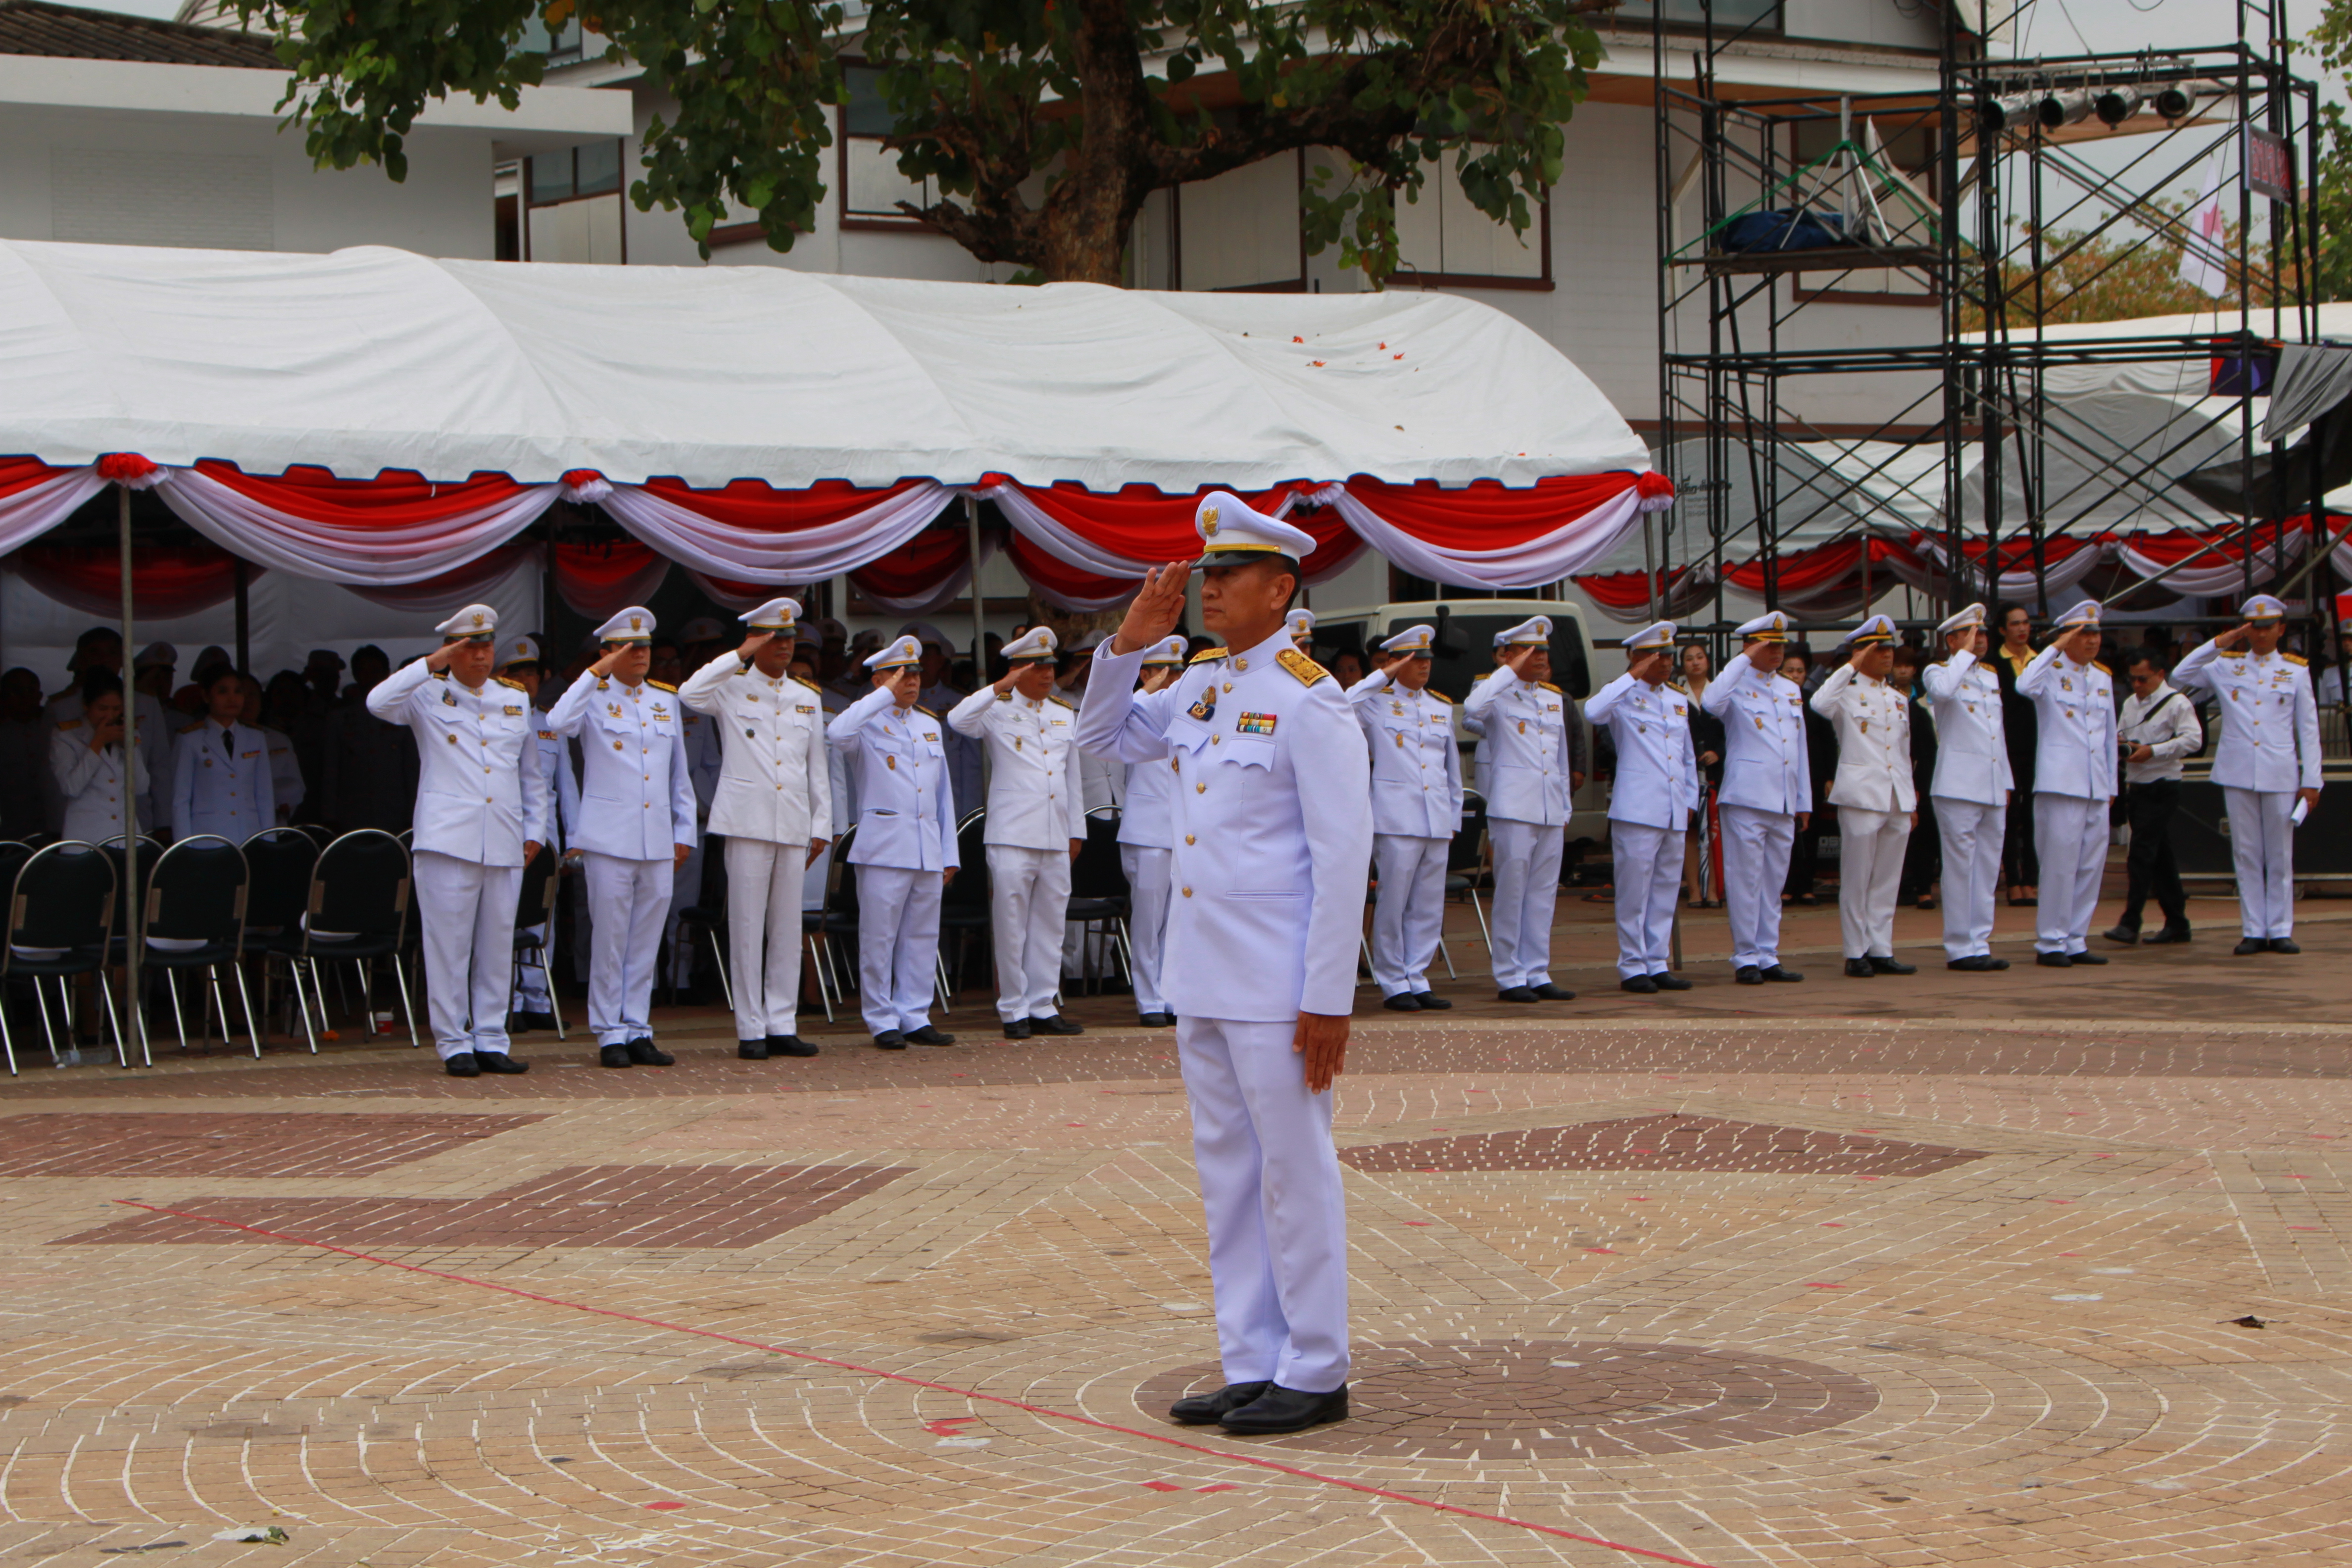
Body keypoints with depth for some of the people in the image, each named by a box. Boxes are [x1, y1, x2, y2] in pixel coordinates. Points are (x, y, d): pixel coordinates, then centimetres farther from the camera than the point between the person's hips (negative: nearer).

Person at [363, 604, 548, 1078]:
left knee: (498, 946, 6)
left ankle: (491, 1040, 12)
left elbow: (531, 774, 24)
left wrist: (535, 829, 17)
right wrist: (431, 664, -15)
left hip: (505, 844, 4)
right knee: (448, 945, -3)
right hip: (448, 840, -4)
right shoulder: (429, 696, 5)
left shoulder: (516, 701, 17)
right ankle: (453, 1044, 2)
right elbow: (378, 702, -15)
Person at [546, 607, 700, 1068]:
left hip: (659, 841, 5)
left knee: (646, 943, 7)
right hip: (609, 839, -4)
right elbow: (558, 723, -22)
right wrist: (597, 673, -18)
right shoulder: (594, 698, 1)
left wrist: (684, 831, 15)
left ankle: (638, 1031, 12)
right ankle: (610, 1035, 4)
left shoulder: (666, 701, 15)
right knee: (610, 940, -2)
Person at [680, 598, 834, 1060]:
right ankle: (751, 1030, 0)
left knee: (788, 929, 5)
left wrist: (821, 825, 12)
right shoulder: (732, 689, 3)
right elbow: (689, 694, -19)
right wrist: (740, 657, -13)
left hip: (795, 827, 4)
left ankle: (782, 1025, 10)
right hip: (748, 823, -4)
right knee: (747, 927, -3)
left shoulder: (808, 699, 17)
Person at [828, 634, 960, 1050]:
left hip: (928, 850, 6)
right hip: (883, 846, -6)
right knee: (879, 937, -3)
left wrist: (949, 853, 15)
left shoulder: (931, 726, 18)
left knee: (922, 937, 7)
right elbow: (837, 734, -27)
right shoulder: (867, 723, -1)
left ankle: (915, 1018, 13)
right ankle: (883, 1021, 2)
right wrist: (886, 695, -18)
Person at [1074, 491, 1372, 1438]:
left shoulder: (1309, 700, -12)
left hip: (1276, 987, -8)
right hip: (1201, 975, 8)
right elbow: (1103, 738, 26)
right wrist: (1129, 644, 8)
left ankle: (1314, 1376, 7)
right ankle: (1251, 1366, 19)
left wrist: (1328, 1001, -17)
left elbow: (1344, 856, -15)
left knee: (1294, 1175, -1)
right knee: (1226, 1174, 12)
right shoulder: (1199, 685, 10)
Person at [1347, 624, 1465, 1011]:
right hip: (1396, 818, -5)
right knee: (1393, 903, -3)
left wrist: (1454, 816, 18)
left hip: (1437, 821, 5)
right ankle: (1393, 984, 4)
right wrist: (1383, 676, -14)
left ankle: (1418, 980, 13)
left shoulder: (1442, 708, 17)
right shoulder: (1377, 701, 1)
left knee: (1429, 907, 6)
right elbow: (1342, 708, -22)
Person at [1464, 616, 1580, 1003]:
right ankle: (1509, 978, 2)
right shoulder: (1500, 693, -3)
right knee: (1511, 895, -3)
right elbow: (1473, 707, -29)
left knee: (1543, 897, 8)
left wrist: (1565, 810, 19)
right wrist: (1510, 670, -20)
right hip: (1513, 810, -6)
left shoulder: (1555, 698, 17)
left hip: (1550, 812, 6)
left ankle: (1537, 974, 14)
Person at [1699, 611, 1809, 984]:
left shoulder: (1791, 691, 17)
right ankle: (1745, 959, 1)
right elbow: (1711, 702, -28)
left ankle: (1768, 957, 15)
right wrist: (1744, 660, -20)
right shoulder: (1737, 685, -3)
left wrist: (1804, 802, 17)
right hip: (1746, 798, -6)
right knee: (1746, 880, -4)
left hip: (1784, 802, 6)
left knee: (1774, 883, 9)